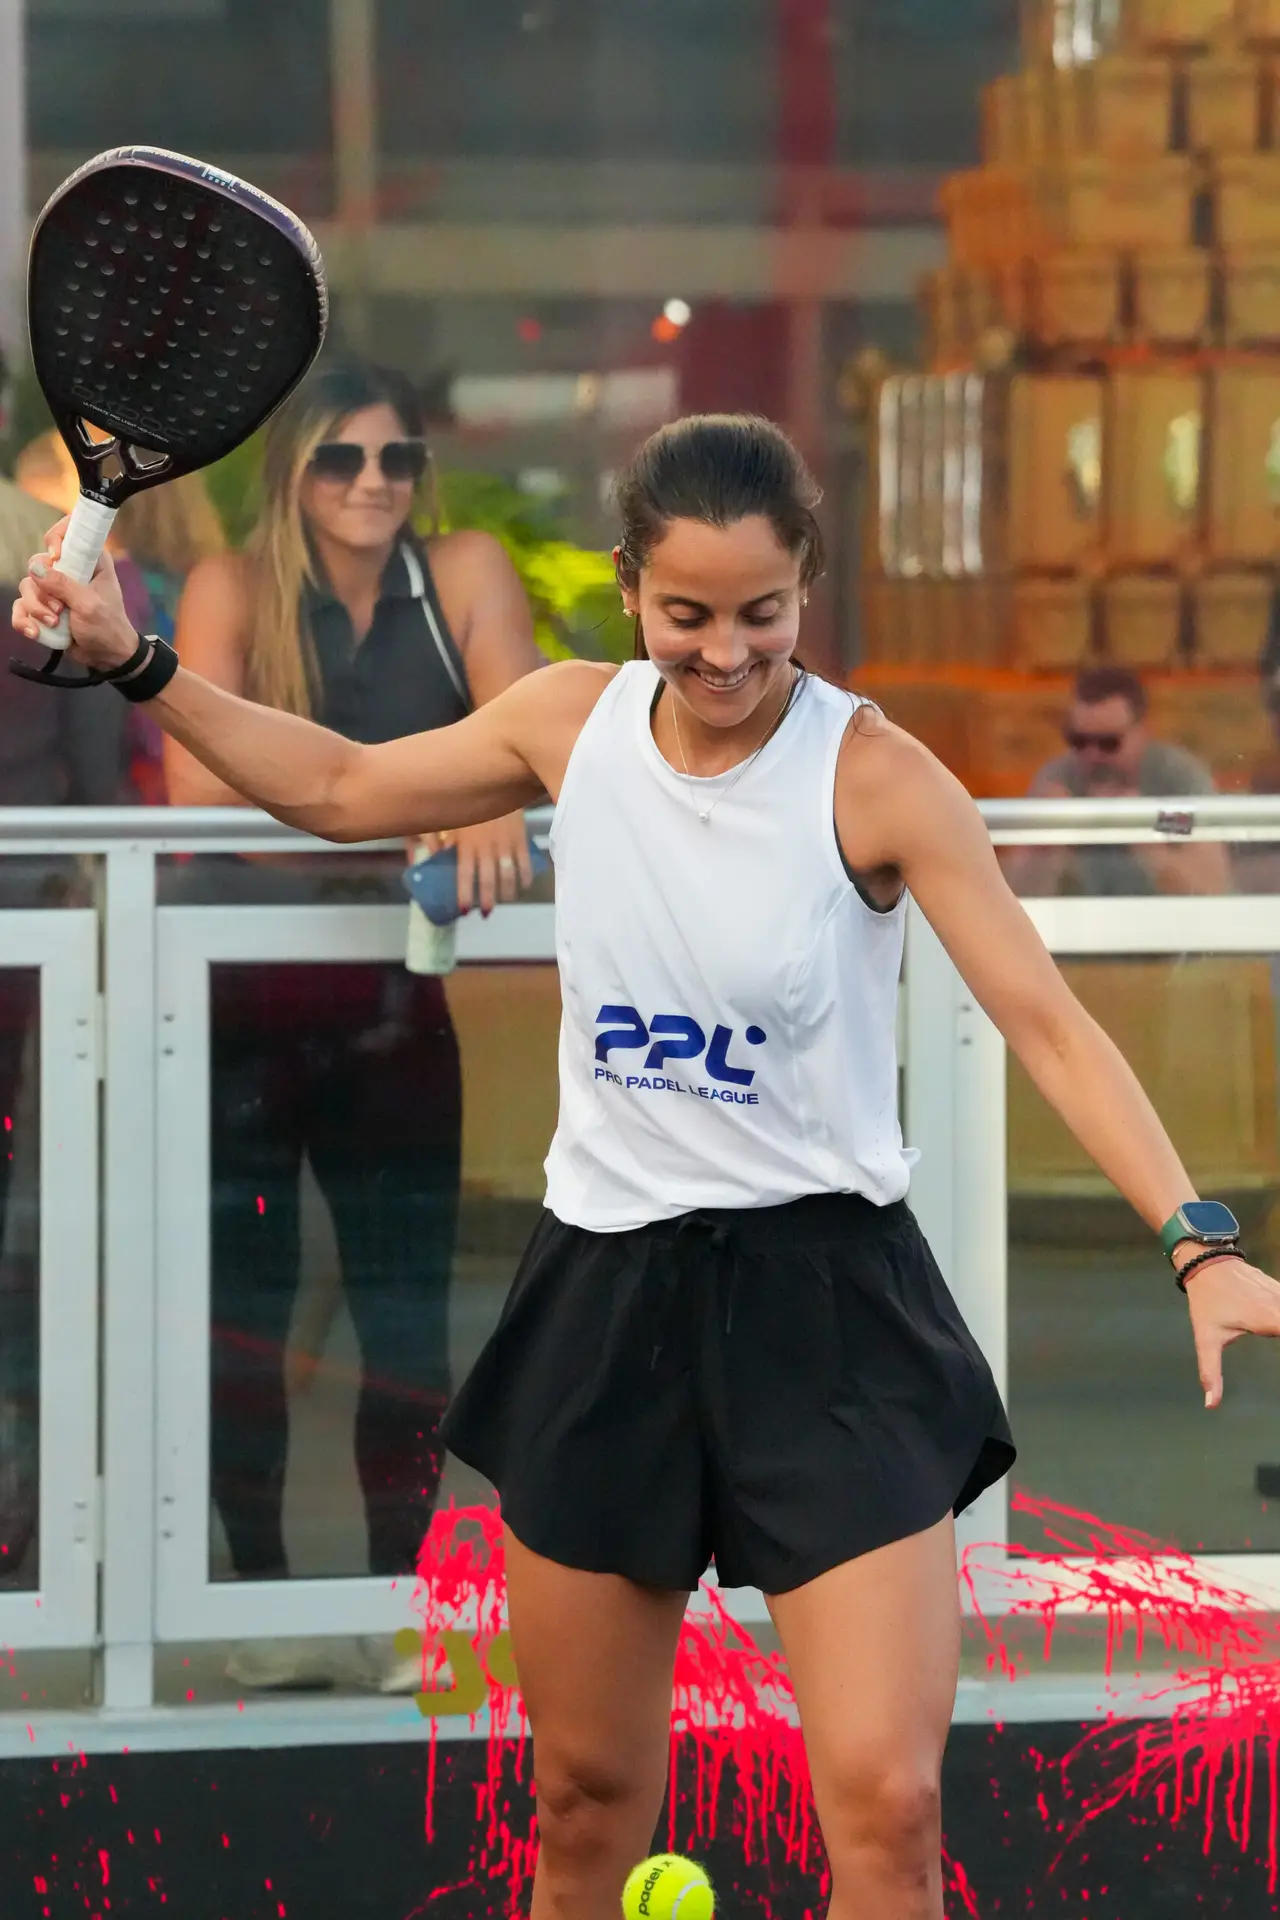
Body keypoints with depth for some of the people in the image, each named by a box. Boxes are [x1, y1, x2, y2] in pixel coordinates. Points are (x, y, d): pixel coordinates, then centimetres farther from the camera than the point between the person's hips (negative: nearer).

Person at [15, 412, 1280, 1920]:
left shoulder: (873, 776, -12)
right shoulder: (572, 722, 1)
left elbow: (1046, 1024, -15)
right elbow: (340, 788, 17)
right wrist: (134, 664, 11)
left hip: (822, 1298, -4)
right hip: (603, 1290, 4)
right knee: (583, 1794, 11)